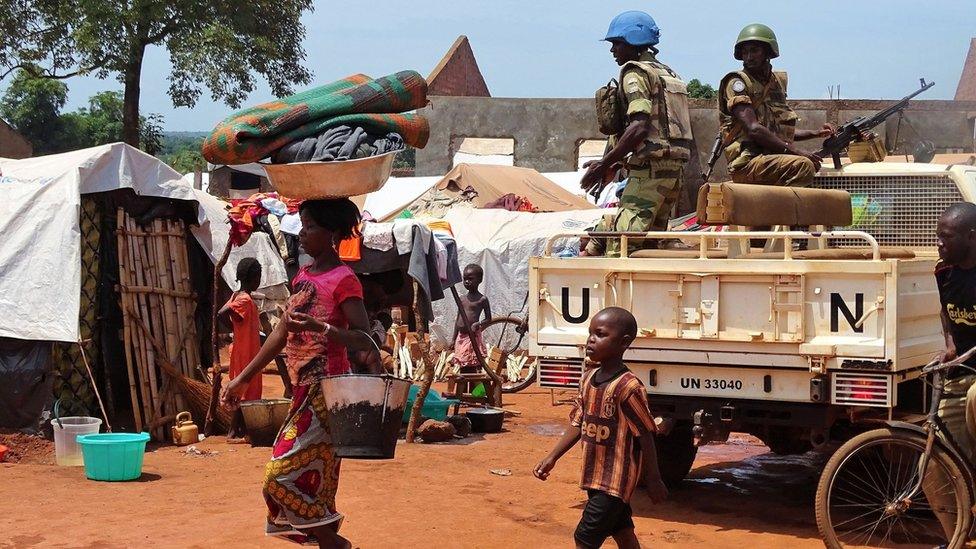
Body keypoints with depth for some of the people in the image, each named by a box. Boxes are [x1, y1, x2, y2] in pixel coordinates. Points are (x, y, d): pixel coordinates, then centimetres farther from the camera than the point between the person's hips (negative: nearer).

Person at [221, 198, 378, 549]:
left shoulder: (343, 280, -10)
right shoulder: (303, 276, 14)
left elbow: (364, 341, -18)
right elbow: (282, 332, 19)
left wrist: (319, 327, -33)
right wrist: (243, 379, 19)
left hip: (327, 391, -8)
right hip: (305, 390, 8)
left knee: (285, 475, -12)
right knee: (314, 479, 10)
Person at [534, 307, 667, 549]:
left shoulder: (628, 387, -20)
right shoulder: (588, 379, 4)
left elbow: (646, 435, -15)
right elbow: (578, 424, 11)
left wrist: (653, 480, -10)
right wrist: (552, 458, 6)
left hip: (616, 481, -8)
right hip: (595, 476, 8)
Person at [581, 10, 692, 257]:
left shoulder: (634, 73, -7)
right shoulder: (668, 74, 22)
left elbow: (640, 127, -21)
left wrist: (605, 164, -18)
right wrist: (616, 163, 21)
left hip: (649, 171, -10)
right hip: (674, 170, 10)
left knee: (620, 246, -14)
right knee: (649, 244, 13)